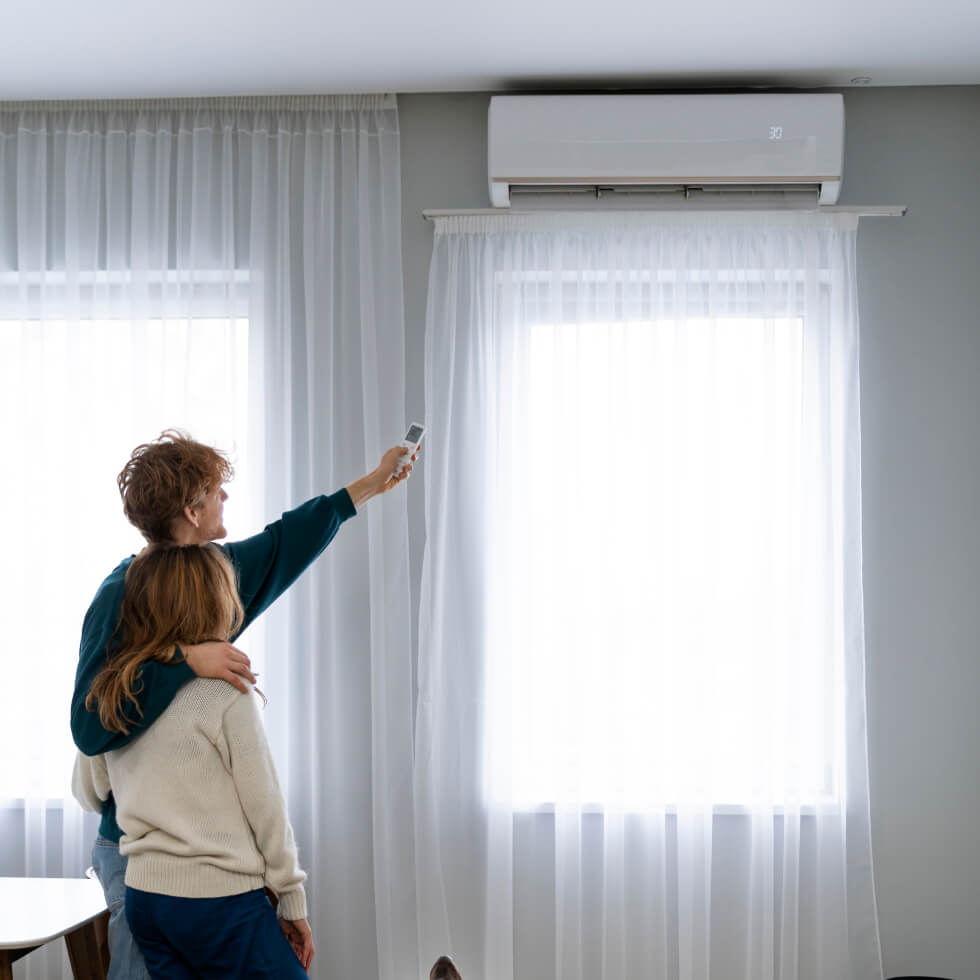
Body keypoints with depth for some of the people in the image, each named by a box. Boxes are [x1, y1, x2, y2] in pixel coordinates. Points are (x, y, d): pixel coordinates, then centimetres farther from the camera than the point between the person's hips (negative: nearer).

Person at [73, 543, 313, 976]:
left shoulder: (106, 696, 4)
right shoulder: (227, 696, -14)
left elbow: (88, 793, 17)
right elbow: (265, 810, -9)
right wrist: (293, 904, 1)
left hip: (143, 896, 7)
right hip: (220, 902, -6)